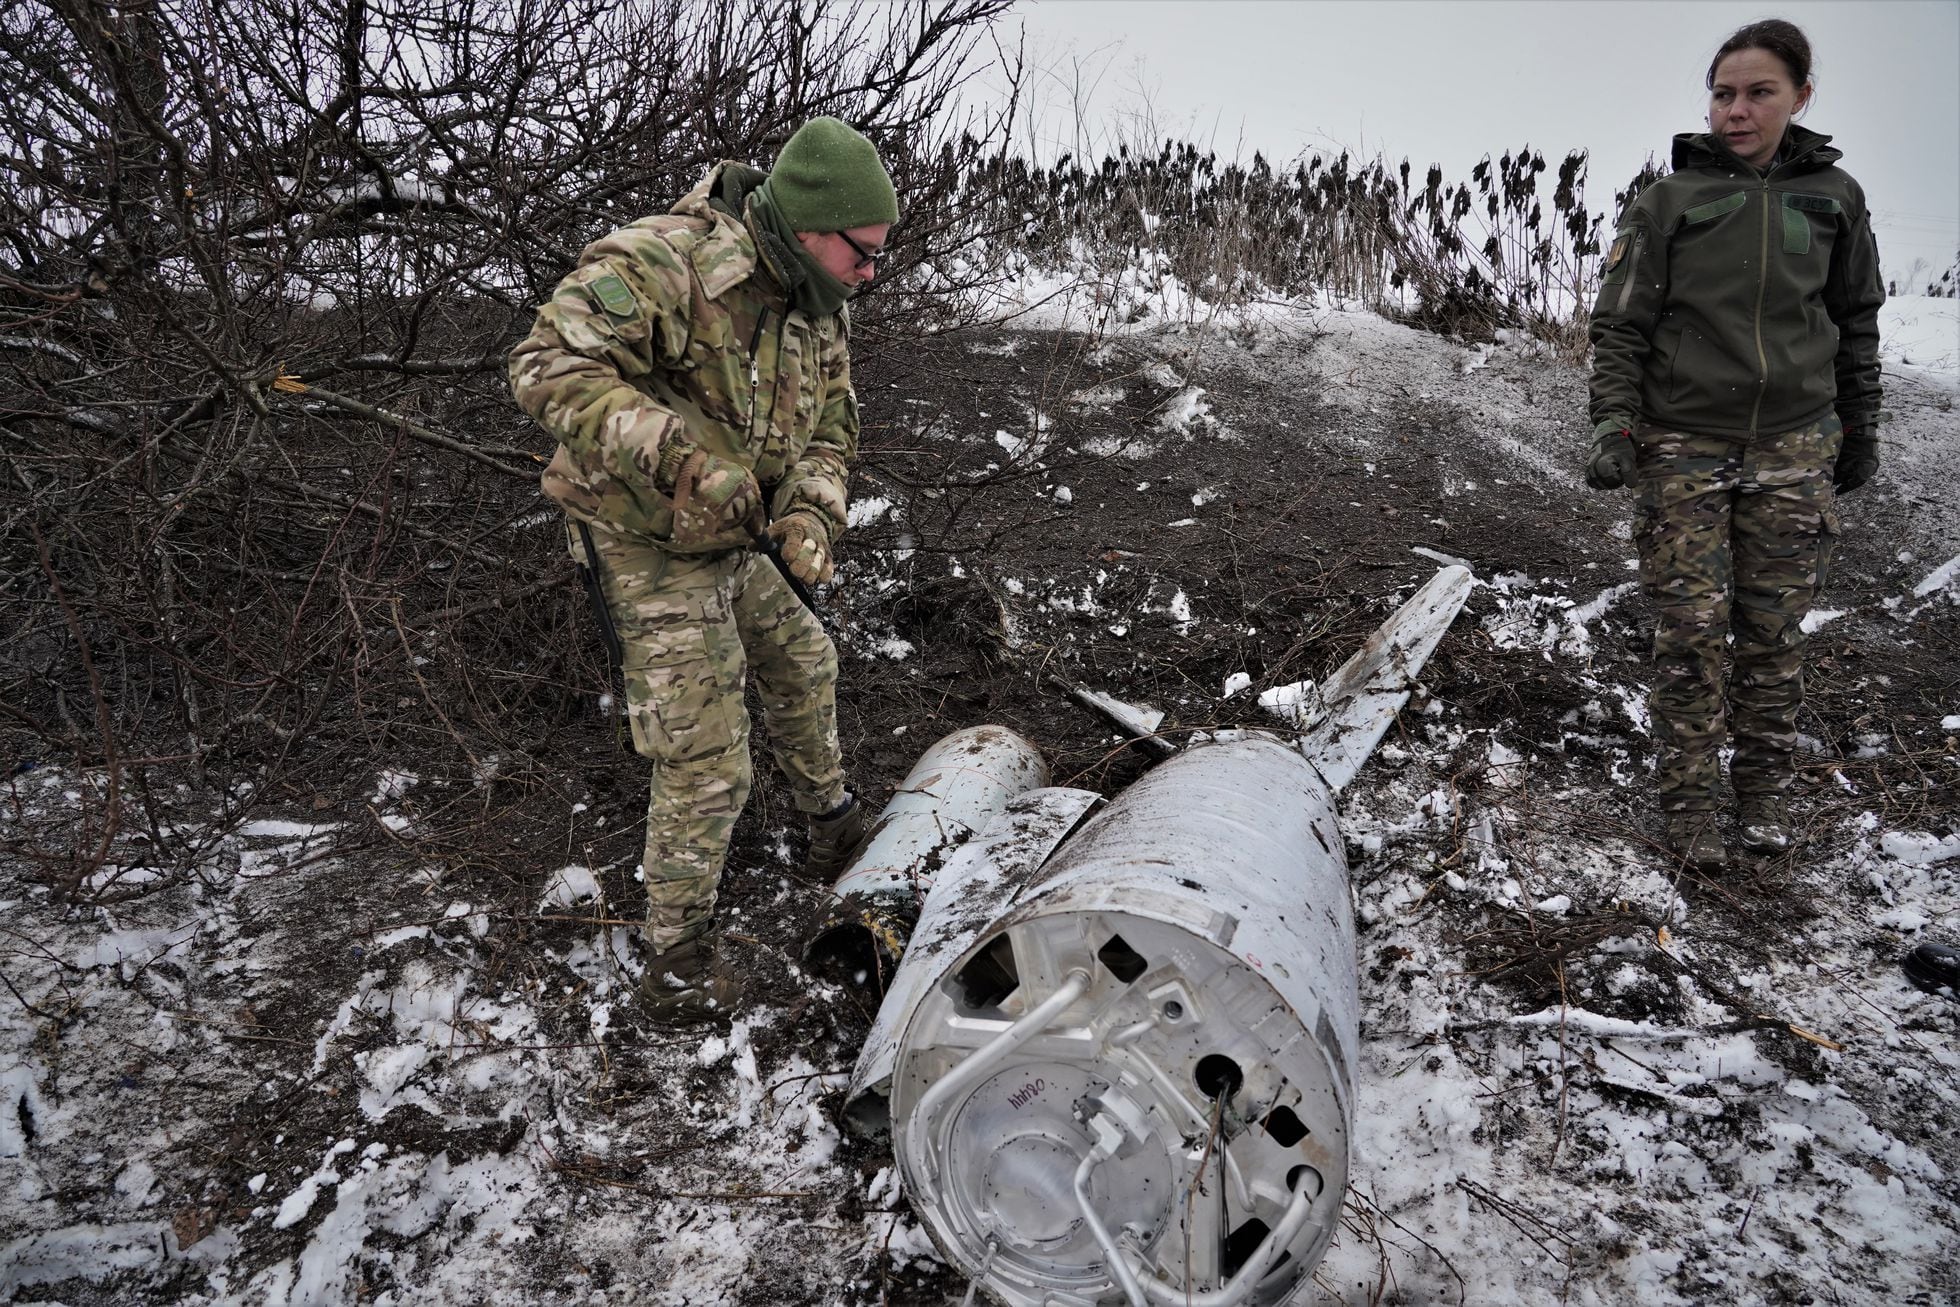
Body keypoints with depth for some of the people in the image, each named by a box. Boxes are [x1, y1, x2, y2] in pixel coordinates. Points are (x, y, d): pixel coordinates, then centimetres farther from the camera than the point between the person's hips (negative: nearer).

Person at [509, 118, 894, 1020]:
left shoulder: (820, 311, 0)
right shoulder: (660, 266, -26)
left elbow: (829, 430, 9)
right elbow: (547, 369, -31)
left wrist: (811, 515, -11)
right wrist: (681, 453, -41)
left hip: (729, 543, 8)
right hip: (646, 548, -8)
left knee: (802, 668, 25)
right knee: (705, 762, -5)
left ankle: (831, 816, 52)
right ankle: (677, 953, 16)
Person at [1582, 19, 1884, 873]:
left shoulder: (1834, 196, 8)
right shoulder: (1667, 201, 0)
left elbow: (1856, 320, 16)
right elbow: (1619, 324, -2)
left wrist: (1859, 429, 17)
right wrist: (1614, 424, -14)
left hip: (1794, 448, 2)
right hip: (1685, 446, -2)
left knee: (1774, 632, 6)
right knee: (1690, 633, -4)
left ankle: (1763, 791, 21)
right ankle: (1689, 804, 8)